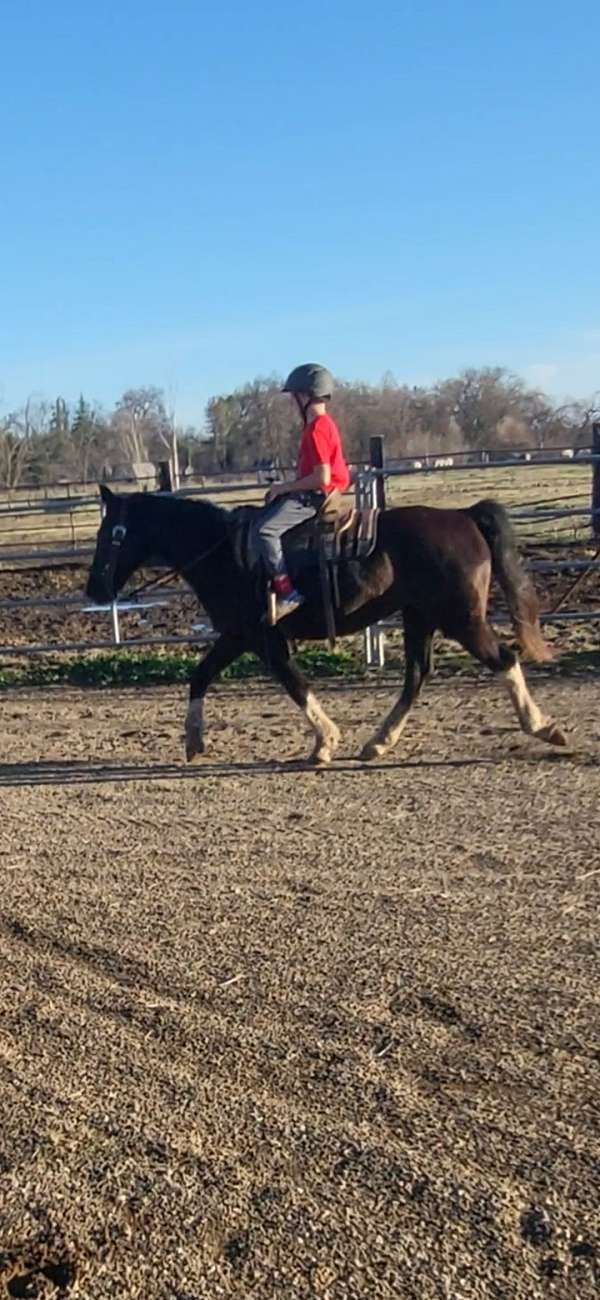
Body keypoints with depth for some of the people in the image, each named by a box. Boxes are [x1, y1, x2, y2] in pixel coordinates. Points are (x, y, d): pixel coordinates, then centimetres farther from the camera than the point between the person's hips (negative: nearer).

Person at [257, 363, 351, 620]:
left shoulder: (317, 429, -18)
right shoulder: (321, 424, 14)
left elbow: (322, 477, -24)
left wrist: (285, 487, -15)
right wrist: (287, 487, 11)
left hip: (315, 496, -11)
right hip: (314, 494, 11)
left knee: (266, 530, -22)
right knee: (267, 513, 18)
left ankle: (286, 592, -22)